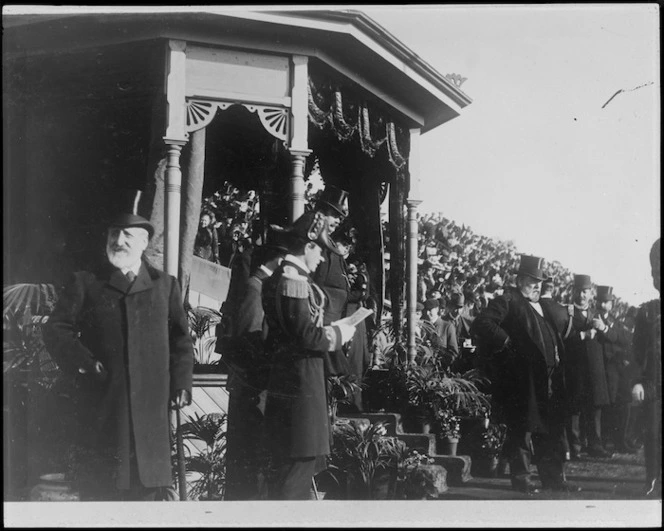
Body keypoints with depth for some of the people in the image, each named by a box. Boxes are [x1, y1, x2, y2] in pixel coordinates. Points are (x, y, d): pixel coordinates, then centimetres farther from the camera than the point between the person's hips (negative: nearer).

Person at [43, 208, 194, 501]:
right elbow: (56, 329, 4)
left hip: (151, 407, 1)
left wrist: (181, 384, 0)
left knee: (147, 487, 3)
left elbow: (181, 340, 11)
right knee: (100, 484, 2)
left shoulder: (165, 285, 12)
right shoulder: (85, 283, 9)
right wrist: (84, 362, -10)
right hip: (102, 406, -1)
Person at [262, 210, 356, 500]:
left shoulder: (281, 278, 14)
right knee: (298, 463, -4)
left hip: (286, 383, 11)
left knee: (302, 462, 18)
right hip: (300, 384, -10)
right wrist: (339, 334, -7)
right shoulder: (294, 282, -18)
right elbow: (307, 336, -22)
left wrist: (330, 330, 14)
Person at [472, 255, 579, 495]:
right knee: (522, 428, -2)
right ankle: (521, 477, 6)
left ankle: (553, 476, 17)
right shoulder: (507, 302, -6)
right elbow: (481, 324, -18)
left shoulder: (544, 307, 21)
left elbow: (555, 338, 32)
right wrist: (505, 342, -18)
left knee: (552, 429, 10)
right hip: (522, 381, -8)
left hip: (548, 381, 8)